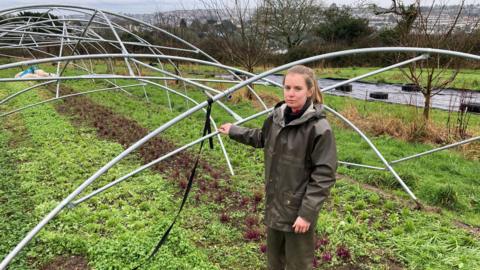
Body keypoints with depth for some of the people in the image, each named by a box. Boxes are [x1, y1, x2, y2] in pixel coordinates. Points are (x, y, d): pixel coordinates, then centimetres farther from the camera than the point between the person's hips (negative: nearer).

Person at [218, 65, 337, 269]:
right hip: (275, 205, 6)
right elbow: (262, 138, 21)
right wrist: (234, 131, 24)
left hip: (299, 210, -6)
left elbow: (324, 175, -19)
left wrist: (308, 212, -20)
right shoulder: (278, 116, -1)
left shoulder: (319, 128, -21)